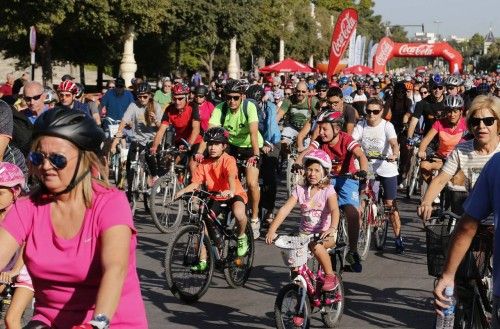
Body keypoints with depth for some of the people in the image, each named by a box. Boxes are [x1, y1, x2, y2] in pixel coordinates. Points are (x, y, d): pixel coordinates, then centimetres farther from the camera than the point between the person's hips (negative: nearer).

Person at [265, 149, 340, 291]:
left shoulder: (328, 190, -4)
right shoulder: (300, 190, 3)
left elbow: (334, 210, -21)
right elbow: (285, 209, -7)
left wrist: (332, 228, -41)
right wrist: (272, 230, -20)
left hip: (325, 234, -3)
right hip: (305, 233, 3)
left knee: (315, 245, -34)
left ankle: (330, 276, -13)